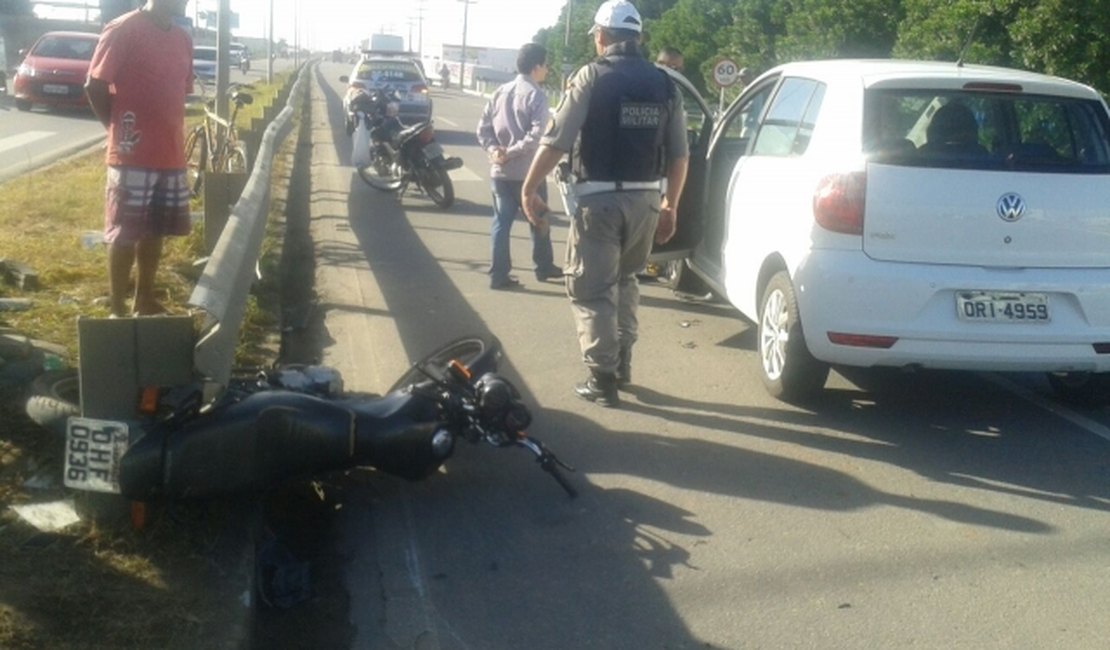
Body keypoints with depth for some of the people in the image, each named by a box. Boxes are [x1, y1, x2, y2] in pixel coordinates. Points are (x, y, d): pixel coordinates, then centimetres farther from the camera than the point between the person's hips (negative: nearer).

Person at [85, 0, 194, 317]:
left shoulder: (183, 39, 11)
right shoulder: (123, 30, -10)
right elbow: (95, 86, -8)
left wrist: (173, 136, 11)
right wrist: (119, 128, -3)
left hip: (170, 155, 7)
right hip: (133, 157, -7)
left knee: (155, 231, 14)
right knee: (124, 234, 1)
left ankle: (145, 301, 26)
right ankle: (117, 309, 10)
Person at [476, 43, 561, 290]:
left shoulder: (500, 91, 9)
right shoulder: (536, 95, -11)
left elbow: (483, 128, 5)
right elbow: (536, 135, -22)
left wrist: (494, 149, -5)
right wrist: (511, 153, -17)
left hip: (500, 171, 6)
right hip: (527, 171, -6)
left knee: (501, 223, 8)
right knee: (539, 221, 12)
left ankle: (499, 275, 6)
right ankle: (544, 267, 26)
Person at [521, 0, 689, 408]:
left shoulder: (593, 77, -6)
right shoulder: (664, 85, 9)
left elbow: (555, 142, -10)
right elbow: (679, 154, 11)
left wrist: (529, 190, 0)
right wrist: (670, 206, 20)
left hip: (599, 199, -5)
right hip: (645, 200, 5)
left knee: (591, 289, 5)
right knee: (624, 280, 25)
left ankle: (603, 380, 4)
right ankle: (621, 362, 30)